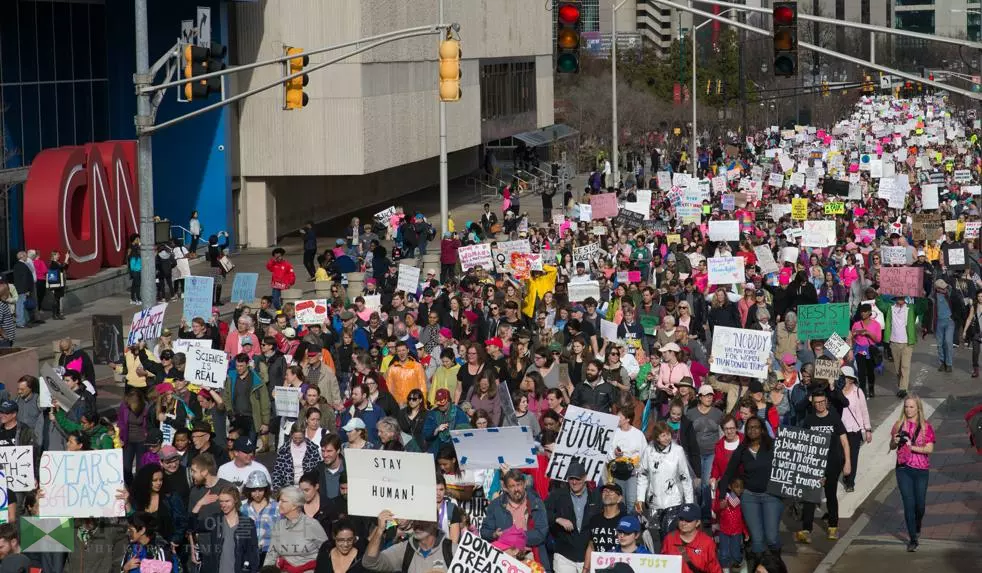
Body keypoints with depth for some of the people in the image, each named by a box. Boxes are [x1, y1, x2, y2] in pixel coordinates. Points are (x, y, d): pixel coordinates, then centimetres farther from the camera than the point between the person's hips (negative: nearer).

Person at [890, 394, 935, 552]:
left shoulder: (926, 426, -4)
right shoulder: (899, 425, 4)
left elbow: (930, 449, -11)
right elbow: (892, 447, 12)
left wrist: (912, 447, -22)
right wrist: (895, 441, -11)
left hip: (921, 470, -1)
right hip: (903, 469, 1)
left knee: (920, 504, 6)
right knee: (909, 504, -4)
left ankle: (917, 529, 36)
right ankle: (913, 539, 1)